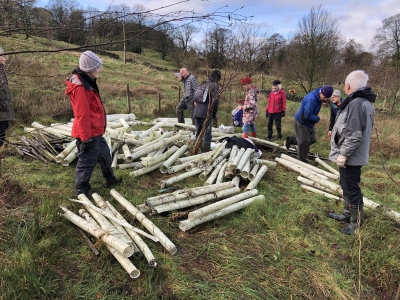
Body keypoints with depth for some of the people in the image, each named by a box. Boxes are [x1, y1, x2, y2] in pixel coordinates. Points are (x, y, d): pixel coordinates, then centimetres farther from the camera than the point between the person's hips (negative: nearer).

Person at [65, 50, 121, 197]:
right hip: (89, 133, -11)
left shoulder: (87, 82, 11)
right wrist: (86, 137, -21)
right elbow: (82, 115, -23)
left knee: (105, 154, 23)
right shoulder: (80, 87, -22)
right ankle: (82, 190, 19)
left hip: (95, 131, 11)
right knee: (87, 162, 3)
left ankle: (110, 179, 41)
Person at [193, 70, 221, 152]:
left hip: (196, 112, 7)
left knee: (198, 132, 16)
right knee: (207, 133, 2)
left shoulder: (203, 83, 15)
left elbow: (196, 97, 13)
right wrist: (214, 113, 2)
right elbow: (215, 101, -10)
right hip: (206, 112, -7)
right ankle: (206, 151, 6)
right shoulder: (215, 85, -6)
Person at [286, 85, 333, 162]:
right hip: (301, 122, -9)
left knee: (312, 140, 13)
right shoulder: (311, 99, -29)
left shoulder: (318, 98, 1)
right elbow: (307, 116, -31)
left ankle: (291, 140, 24)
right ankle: (302, 161, 16)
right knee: (304, 143, -1)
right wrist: (317, 119, -14)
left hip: (309, 123, 9)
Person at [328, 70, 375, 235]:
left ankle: (357, 222, 14)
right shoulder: (366, 102, 11)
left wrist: (343, 154, -22)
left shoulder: (356, 103, -22)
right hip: (355, 155, 11)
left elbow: (354, 134, -27)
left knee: (351, 189, 1)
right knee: (348, 186, 21)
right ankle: (348, 214, 35)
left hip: (350, 156, -11)